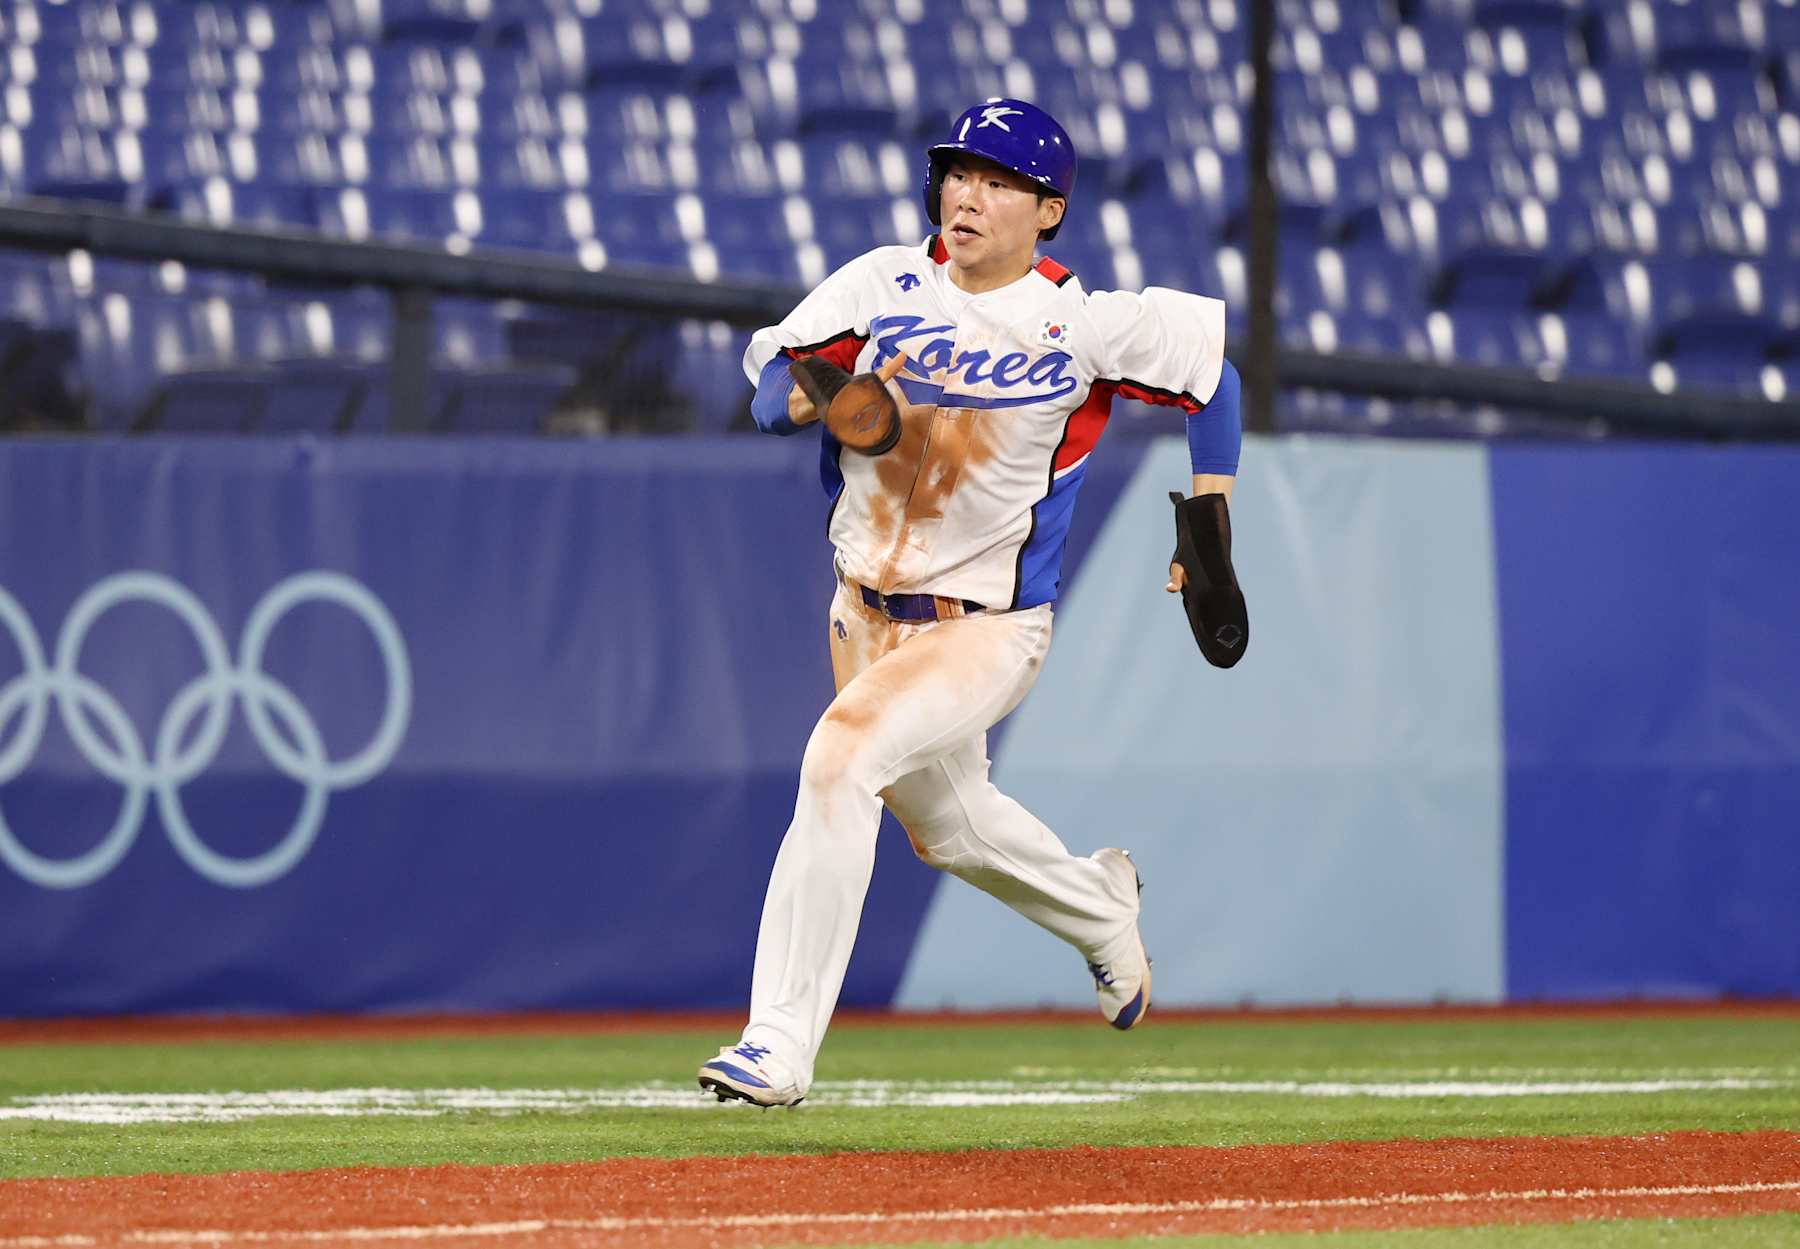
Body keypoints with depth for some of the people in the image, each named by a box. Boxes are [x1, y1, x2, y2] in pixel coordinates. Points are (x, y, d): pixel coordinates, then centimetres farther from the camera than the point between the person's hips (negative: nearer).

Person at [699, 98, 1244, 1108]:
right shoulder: (883, 286, -3)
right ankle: (1098, 906, 56)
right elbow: (768, 388, -3)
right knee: (947, 825, 22)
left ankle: (781, 1049, -25)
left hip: (988, 627, -6)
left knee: (842, 758, -27)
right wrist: (816, 395, -26)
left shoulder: (1085, 325, -11)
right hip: (867, 609, 6)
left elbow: (1211, 365, 3)